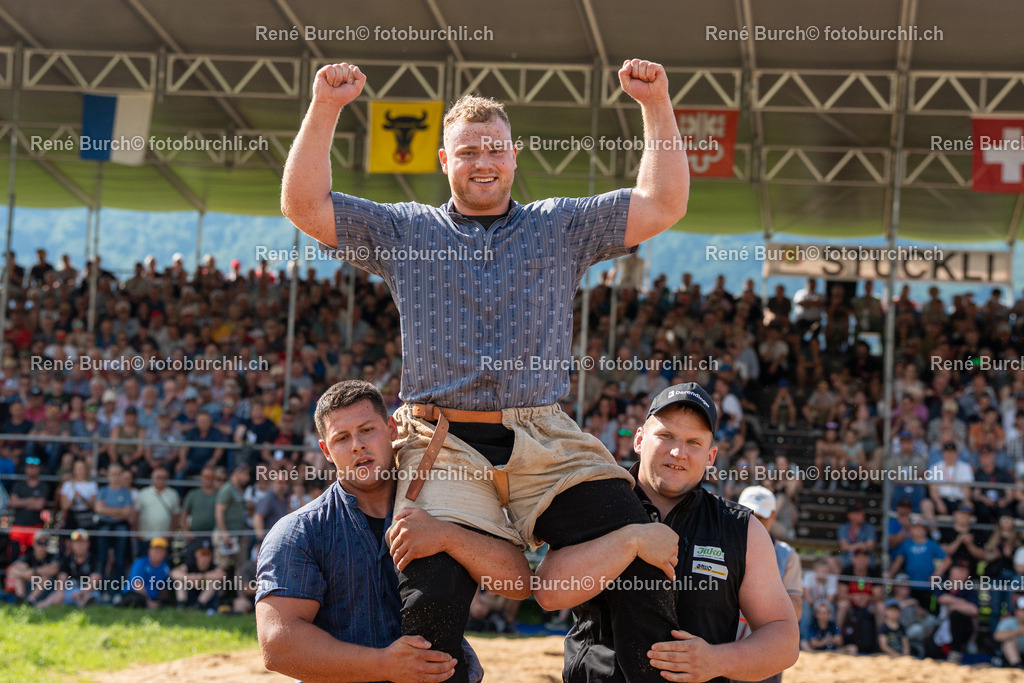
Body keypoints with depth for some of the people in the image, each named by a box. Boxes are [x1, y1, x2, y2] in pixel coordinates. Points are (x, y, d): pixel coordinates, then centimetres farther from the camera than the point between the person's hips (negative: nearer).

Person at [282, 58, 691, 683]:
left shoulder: (561, 228, 19)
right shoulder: (404, 232, 17)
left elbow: (664, 205, 11)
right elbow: (304, 205, 9)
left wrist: (657, 105, 2)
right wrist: (325, 110, -1)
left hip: (547, 445, 1)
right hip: (445, 447, -1)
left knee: (643, 563, -17)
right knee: (431, 602, -19)